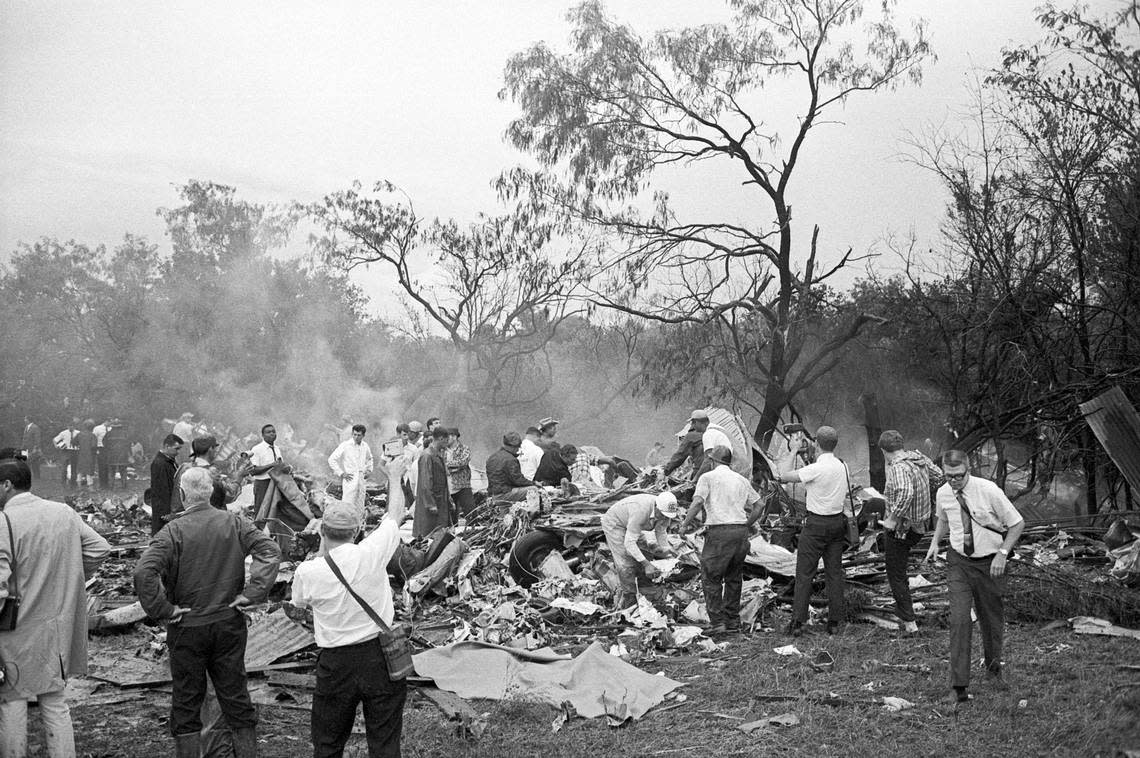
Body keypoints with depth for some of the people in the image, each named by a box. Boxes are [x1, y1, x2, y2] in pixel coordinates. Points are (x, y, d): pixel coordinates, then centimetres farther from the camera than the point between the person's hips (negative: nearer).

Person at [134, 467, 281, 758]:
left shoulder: (174, 531, -13)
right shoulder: (235, 523, -4)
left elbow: (144, 572, -24)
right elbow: (270, 550, -11)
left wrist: (162, 609, -13)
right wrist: (251, 593, -8)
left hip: (187, 626, -3)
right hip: (230, 624, 3)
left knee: (186, 701, 12)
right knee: (236, 696, 13)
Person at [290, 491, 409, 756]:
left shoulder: (307, 572, -12)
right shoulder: (370, 553, -14)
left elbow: (299, 603, 11)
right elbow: (395, 514, 4)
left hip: (336, 664, 0)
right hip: (380, 656, 0)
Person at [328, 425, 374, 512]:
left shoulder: (365, 446, 9)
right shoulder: (345, 445, -6)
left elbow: (369, 459, 30)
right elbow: (331, 459, -5)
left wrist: (369, 470, 14)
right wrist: (341, 473, -9)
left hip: (362, 480, 5)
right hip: (350, 480, -5)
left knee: (360, 508, 7)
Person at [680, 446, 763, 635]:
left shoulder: (708, 477, 0)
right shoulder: (741, 479, 17)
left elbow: (698, 502, -14)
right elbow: (759, 504, 15)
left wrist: (685, 524, -5)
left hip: (719, 531, -6)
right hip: (741, 531, 6)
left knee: (711, 578, 2)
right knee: (734, 578, 15)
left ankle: (717, 622, -2)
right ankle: (733, 622, 19)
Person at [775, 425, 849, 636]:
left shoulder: (816, 469, -18)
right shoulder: (843, 467, 2)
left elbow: (787, 476, -6)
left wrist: (780, 475, 17)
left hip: (816, 524, -6)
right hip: (837, 522, 6)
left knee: (804, 573, -1)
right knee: (834, 572, 10)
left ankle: (798, 621, -2)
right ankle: (834, 621, 12)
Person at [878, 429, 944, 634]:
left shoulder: (898, 468, -26)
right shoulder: (919, 457, -2)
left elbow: (905, 493, -43)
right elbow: (941, 477, 10)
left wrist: (893, 518, -32)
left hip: (900, 527, -8)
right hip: (920, 527, 8)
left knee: (896, 576, 6)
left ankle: (910, 622, 10)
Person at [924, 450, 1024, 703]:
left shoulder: (989, 491, -18)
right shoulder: (943, 494, -6)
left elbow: (1017, 523, -8)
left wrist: (1002, 553, -16)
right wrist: (935, 542, 2)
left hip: (990, 563, -1)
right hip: (958, 562, 1)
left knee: (992, 620, 13)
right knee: (959, 620, -11)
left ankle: (993, 670, 39)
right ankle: (959, 685, -8)